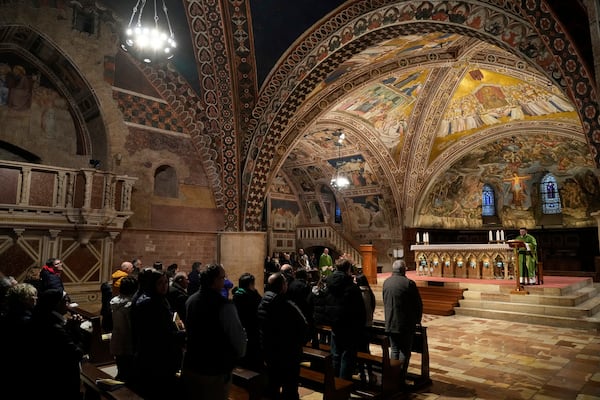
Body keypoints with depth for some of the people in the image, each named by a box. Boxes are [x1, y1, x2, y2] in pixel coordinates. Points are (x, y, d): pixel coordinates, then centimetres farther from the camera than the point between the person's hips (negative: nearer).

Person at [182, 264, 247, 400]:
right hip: (215, 370, -7)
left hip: (190, 366, 7)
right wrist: (239, 355, 0)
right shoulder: (224, 305, -24)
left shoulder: (190, 300, 1)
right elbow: (239, 336, -20)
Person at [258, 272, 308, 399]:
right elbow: (303, 327, -23)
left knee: (272, 384, 21)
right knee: (290, 388, 5)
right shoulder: (287, 306, -26)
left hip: (268, 350, 8)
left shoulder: (262, 303, -2)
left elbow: (260, 327, 9)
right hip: (288, 353, -7)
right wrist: (300, 343, -4)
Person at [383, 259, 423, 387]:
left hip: (390, 323, 5)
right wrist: (417, 319, 8)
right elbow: (418, 304, -8)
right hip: (406, 324, -5)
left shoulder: (386, 282, 1)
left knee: (394, 350, 16)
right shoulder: (409, 283, -16)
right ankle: (401, 379, 8)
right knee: (405, 351, 7)